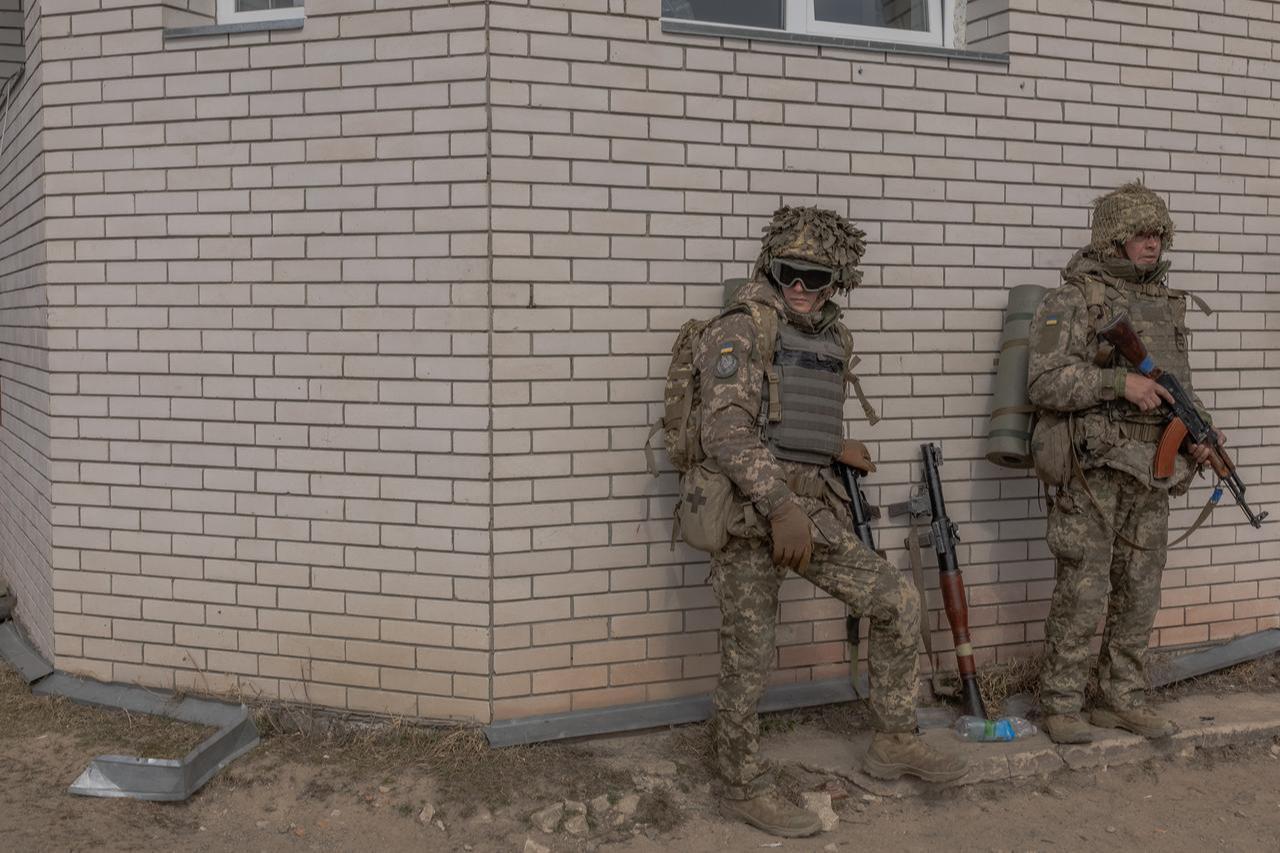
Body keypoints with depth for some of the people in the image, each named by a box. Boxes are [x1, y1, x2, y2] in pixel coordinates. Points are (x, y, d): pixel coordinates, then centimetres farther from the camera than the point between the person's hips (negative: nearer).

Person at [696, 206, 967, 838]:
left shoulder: (831, 340, 13)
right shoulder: (738, 331, -11)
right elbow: (726, 433, -22)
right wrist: (781, 505, -28)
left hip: (812, 514, 7)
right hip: (749, 517, -7)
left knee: (899, 603, 4)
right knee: (747, 660, 2)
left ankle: (893, 743, 19)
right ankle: (745, 789, 19)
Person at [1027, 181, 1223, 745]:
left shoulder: (1166, 302, 15)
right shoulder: (1071, 301, -6)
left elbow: (1179, 385, 21)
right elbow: (1045, 383, -15)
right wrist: (1120, 382, -23)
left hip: (1153, 466, 7)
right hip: (1095, 465, -7)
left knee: (1138, 591, 11)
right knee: (1082, 591, -4)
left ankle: (1123, 700, 22)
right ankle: (1061, 705, 8)